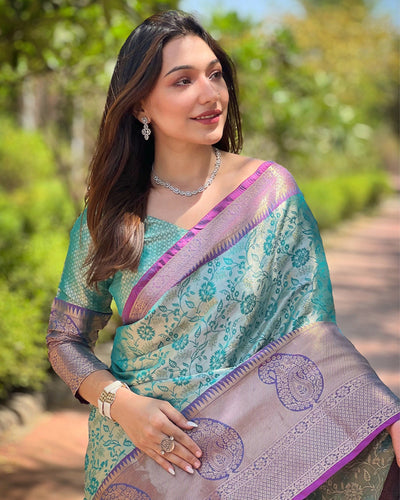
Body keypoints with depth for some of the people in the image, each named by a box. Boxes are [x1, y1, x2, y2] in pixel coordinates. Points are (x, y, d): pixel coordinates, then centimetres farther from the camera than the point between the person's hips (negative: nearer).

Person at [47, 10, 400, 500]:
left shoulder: (272, 190, -6)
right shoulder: (109, 215, -3)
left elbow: (312, 330, -9)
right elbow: (66, 340, 3)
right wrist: (120, 402, -15)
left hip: (255, 452, 0)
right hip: (136, 456, 1)